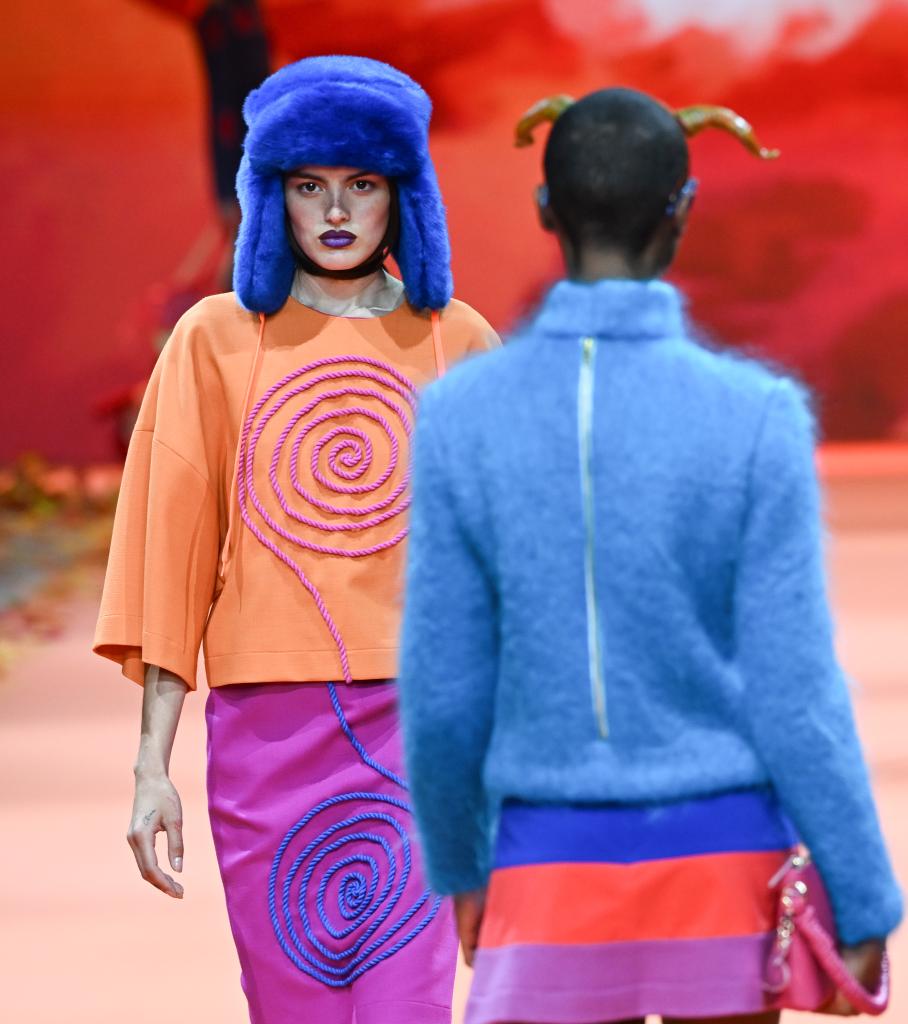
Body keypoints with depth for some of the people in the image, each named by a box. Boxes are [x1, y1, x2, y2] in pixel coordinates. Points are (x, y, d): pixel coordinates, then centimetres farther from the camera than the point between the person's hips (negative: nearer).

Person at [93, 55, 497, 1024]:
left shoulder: (457, 342, 8)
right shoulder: (217, 339, 7)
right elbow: (172, 546, 5)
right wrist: (152, 764, 0)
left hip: (418, 724, 0)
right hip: (266, 728, 0)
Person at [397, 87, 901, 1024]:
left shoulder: (460, 415, -5)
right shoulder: (756, 419, -9)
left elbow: (441, 689, -1)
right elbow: (794, 693, -9)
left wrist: (458, 865, 15)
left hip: (555, 870, 0)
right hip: (726, 866, 0)